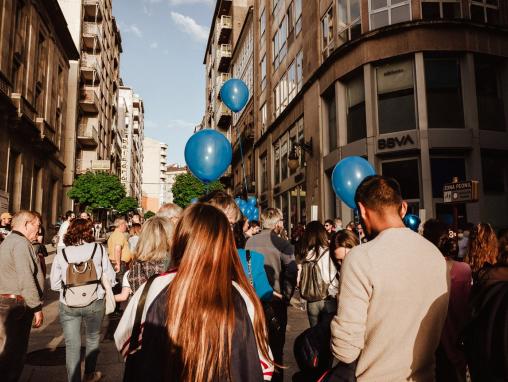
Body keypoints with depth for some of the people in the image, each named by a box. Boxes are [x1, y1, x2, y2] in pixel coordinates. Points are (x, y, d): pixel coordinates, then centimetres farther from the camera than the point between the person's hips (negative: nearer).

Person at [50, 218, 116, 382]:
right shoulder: (98, 249, -8)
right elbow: (110, 277, -6)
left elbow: (55, 284, -2)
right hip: (94, 303, 0)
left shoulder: (61, 253, -4)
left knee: (72, 345, 11)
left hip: (68, 305, 0)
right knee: (93, 339, 22)